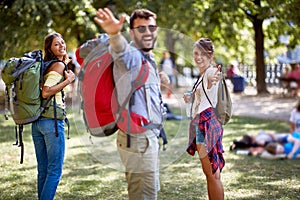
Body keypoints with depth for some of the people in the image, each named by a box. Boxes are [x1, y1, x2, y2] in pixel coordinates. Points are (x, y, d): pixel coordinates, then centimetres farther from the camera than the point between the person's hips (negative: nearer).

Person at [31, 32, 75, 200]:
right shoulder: (59, 65, -8)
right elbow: (46, 93, -17)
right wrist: (68, 81, -12)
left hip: (37, 121, 8)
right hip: (52, 121, -8)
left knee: (43, 169, 12)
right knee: (55, 170, -3)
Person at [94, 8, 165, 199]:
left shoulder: (148, 59, 16)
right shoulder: (132, 56, -16)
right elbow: (121, 51, -43)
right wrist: (115, 34, -63)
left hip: (148, 136, 10)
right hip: (139, 138, -10)